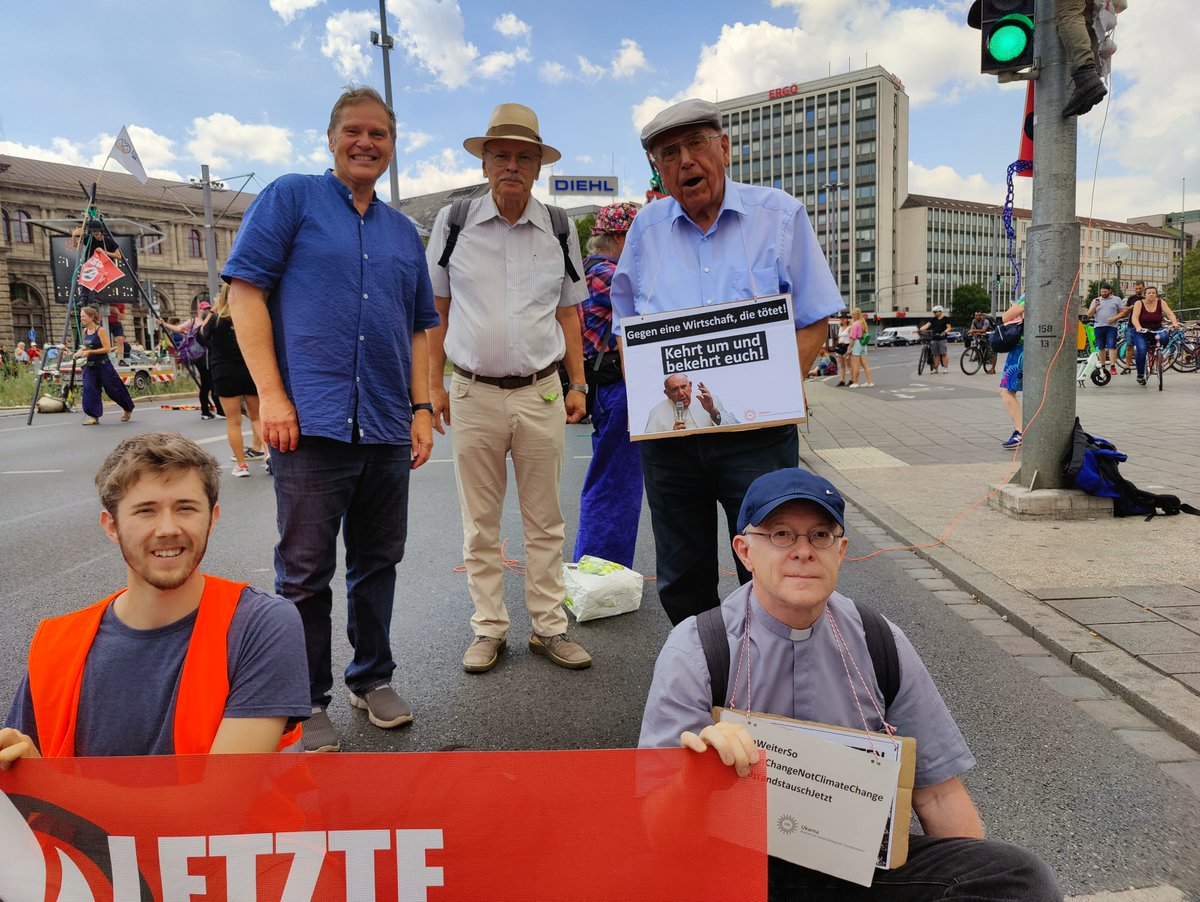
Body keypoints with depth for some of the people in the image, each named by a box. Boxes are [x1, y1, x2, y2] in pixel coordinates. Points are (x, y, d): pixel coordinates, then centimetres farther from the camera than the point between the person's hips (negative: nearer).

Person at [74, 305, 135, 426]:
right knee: (89, 389, -6)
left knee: (113, 389, 3)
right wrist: (80, 351, 1)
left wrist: (89, 352, -22)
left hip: (103, 365, -6)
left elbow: (107, 348, -18)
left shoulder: (100, 330, -13)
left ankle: (128, 409, 25)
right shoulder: (84, 331, 6)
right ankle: (94, 416, -2)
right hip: (90, 366, 6)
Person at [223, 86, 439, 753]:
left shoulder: (403, 232, 19)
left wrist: (422, 408, 9)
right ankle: (307, 704, 18)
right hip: (312, 422, -5)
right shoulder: (291, 197, 5)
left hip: (388, 429, 5)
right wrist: (271, 394, -12)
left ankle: (373, 678, 30)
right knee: (305, 572, 2)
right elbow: (245, 290, -4)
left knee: (378, 561, 13)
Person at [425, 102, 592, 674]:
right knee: (480, 523, 7)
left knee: (545, 521, 8)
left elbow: (567, 312, 13)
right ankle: (488, 628, 20)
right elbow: (436, 309, 7)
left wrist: (578, 385, 7)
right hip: (473, 395, -1)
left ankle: (549, 627, 20)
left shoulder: (558, 230, 7)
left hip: (542, 394, 1)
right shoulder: (452, 223, 3)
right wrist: (434, 386, 3)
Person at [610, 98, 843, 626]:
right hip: (666, 437, 3)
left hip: (756, 433, -3)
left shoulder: (779, 216, 1)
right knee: (681, 583, 14)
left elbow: (814, 320, 1)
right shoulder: (646, 230, 8)